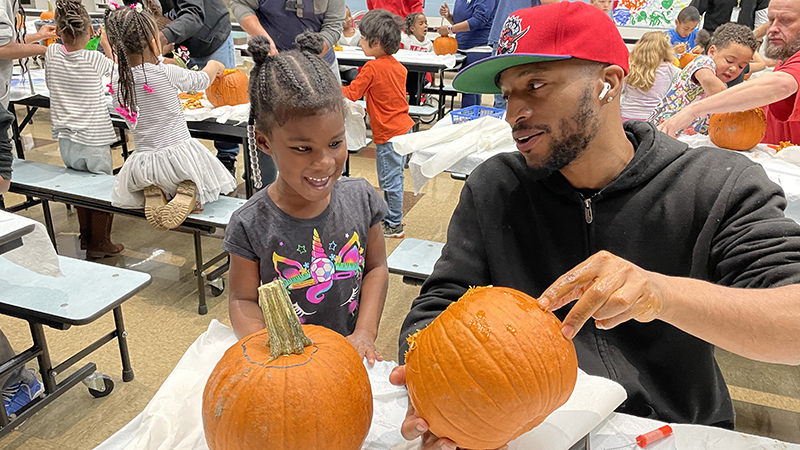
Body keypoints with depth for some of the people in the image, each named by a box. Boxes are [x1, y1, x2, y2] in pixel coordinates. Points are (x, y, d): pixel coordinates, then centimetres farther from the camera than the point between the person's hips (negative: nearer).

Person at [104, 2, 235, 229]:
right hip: (180, 154, -4)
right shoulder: (167, 73, -14)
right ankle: (187, 193, -9)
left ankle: (151, 194, 3)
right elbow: (201, 80, 3)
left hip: (143, 159, 4)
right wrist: (214, 65, 27)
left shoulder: (117, 80, -3)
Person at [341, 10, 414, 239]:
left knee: (390, 180, 1)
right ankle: (391, 216, 30)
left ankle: (394, 226, 10)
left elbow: (351, 93, -12)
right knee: (395, 176, 18)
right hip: (403, 127, 9)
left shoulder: (372, 68, -16)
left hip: (389, 134, -9)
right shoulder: (398, 66, 8)